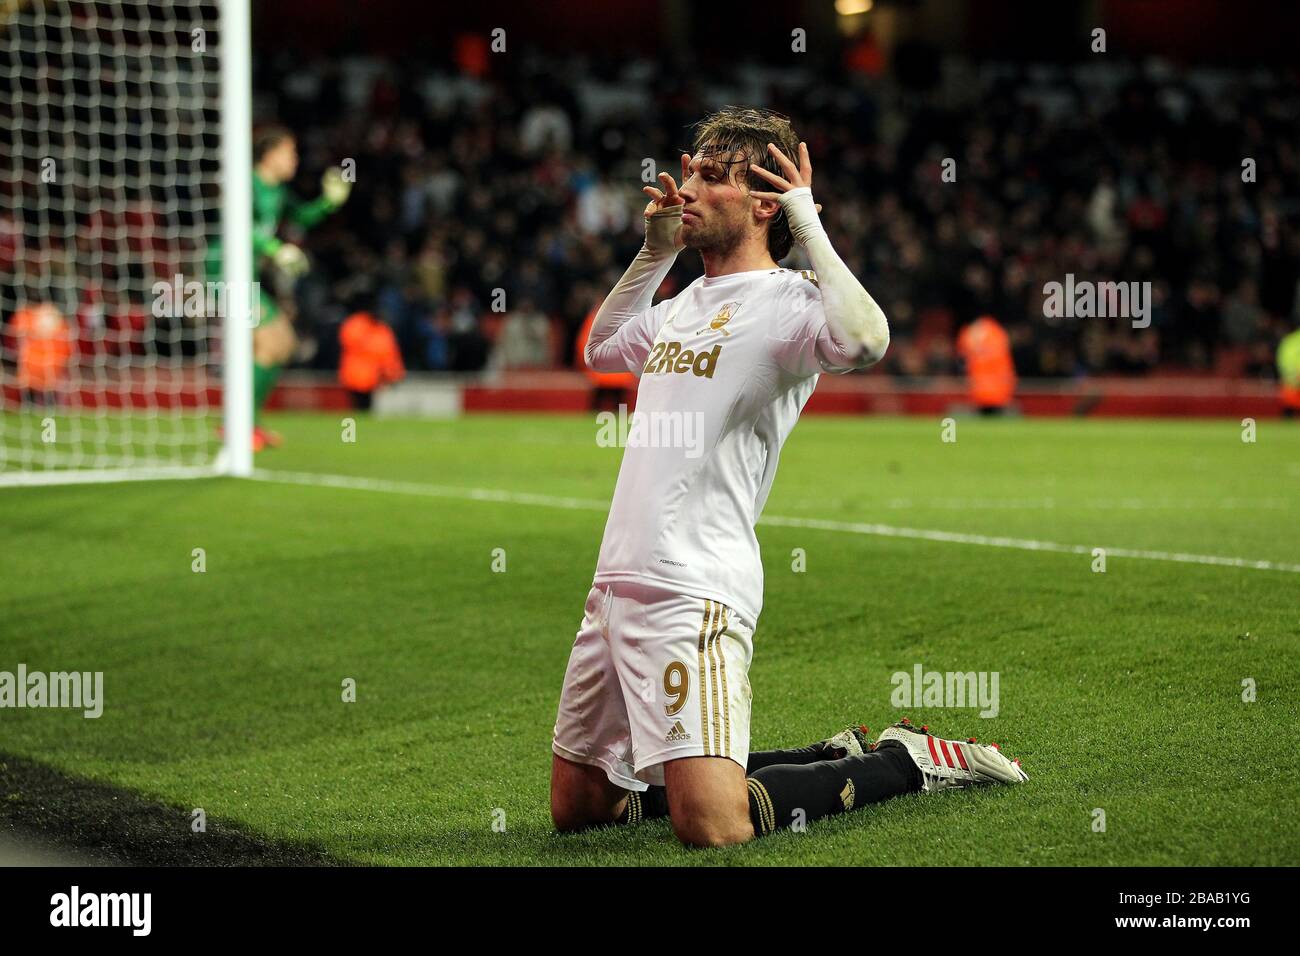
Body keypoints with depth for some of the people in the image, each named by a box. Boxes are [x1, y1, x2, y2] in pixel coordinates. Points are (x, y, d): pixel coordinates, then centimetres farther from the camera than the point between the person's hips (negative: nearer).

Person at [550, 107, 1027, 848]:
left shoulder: (785, 300, -7)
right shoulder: (686, 303, 18)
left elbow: (865, 339, -31)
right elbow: (602, 348, 39)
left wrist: (810, 228, -17)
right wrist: (656, 250, 26)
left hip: (695, 594, -9)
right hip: (616, 585, 9)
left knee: (711, 827, -20)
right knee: (577, 808, 14)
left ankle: (906, 762, 5)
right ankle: (839, 758, 22)